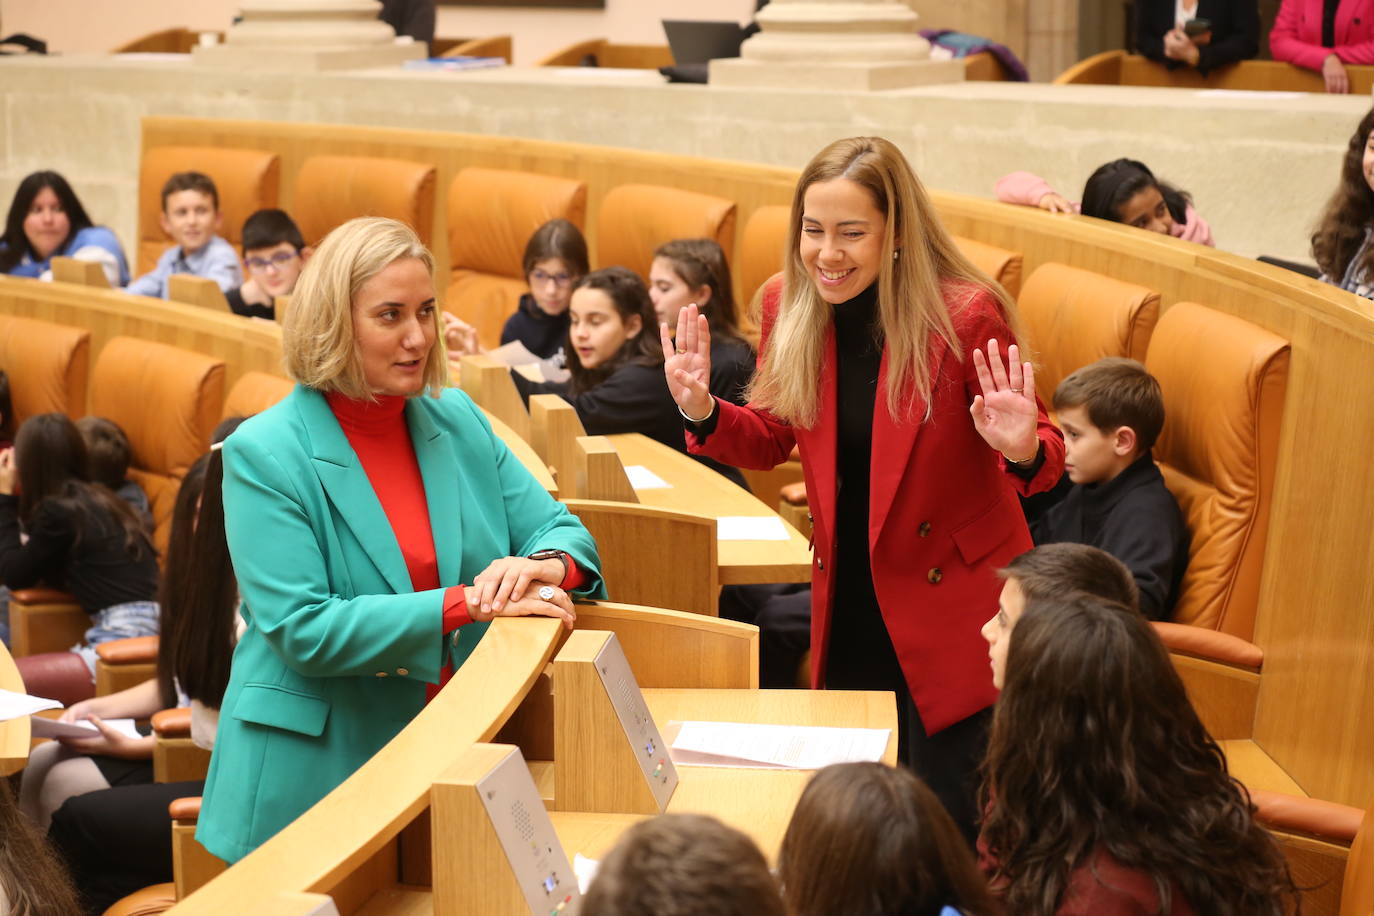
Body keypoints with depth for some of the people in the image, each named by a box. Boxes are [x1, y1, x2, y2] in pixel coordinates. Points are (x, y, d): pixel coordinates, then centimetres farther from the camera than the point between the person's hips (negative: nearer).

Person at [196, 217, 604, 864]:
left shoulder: (458, 422, 5)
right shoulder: (264, 453, -12)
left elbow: (561, 531, 8)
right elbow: (301, 630, -19)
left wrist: (542, 564, -17)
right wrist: (467, 604, -24)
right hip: (316, 777, -5)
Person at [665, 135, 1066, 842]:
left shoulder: (965, 314, -20)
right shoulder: (790, 307, -5)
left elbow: (1041, 455, -12)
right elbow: (771, 440, 8)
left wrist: (1022, 450, -36)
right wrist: (702, 412, -12)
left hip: (954, 599, -5)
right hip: (847, 601, 5)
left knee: (949, 822, 0)